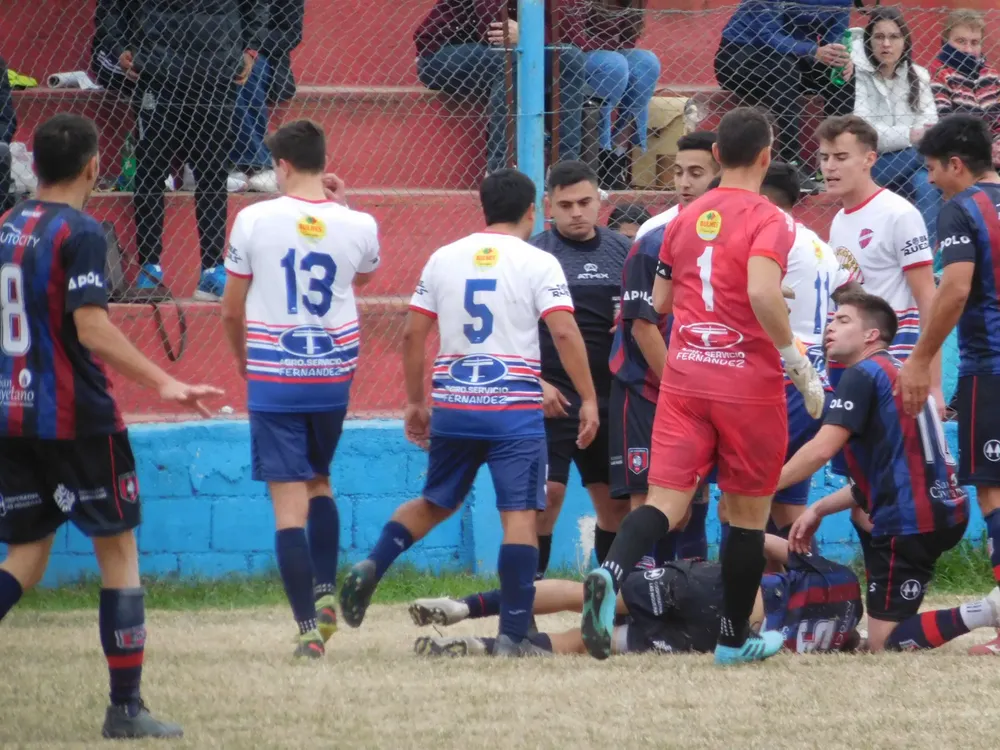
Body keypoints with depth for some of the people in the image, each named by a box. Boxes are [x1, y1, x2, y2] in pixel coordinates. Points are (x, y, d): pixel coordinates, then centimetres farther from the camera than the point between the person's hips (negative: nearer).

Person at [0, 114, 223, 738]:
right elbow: (93, 330, -22)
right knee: (119, 550, 4)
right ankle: (126, 707, 4)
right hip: (77, 421, -7)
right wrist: (162, 383, -25)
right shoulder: (80, 233, -13)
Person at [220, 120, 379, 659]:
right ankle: (325, 592, 13)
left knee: (289, 502, -2)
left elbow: (231, 312, 0)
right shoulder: (358, 226, -4)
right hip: (333, 376, 3)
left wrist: (242, 357, 19)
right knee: (319, 481, 26)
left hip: (273, 381, -3)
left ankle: (309, 628, -8)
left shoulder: (254, 220, -8)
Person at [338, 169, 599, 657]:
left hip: (453, 406, 4)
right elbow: (564, 332, -12)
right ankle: (514, 634, -7)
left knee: (435, 503, 22)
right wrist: (588, 399, -7)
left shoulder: (444, 259, 9)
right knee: (520, 515, -3)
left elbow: (412, 334, 10)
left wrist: (414, 401, 19)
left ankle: (372, 567, 2)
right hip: (515, 410, -4)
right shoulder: (538, 263, -3)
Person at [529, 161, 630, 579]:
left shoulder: (621, 251, 9)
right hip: (552, 398, -4)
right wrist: (535, 383, -13)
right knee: (547, 495, -11)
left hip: (610, 397, 4)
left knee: (616, 499, 8)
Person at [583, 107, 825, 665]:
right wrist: (797, 360, -16)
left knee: (666, 500, -4)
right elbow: (762, 293, -25)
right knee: (749, 512, 11)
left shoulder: (685, 219, 10)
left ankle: (612, 573, -35)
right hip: (749, 383, -4)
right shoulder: (769, 221, -9)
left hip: (683, 379, 4)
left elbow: (660, 301, 17)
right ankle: (735, 639, 20)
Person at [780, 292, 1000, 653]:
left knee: (885, 644, -6)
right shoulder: (899, 373, 20)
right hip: (945, 509, 9)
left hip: (910, 522, -9)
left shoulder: (862, 374, -7)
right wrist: (819, 509, 19)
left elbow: (821, 450, -16)